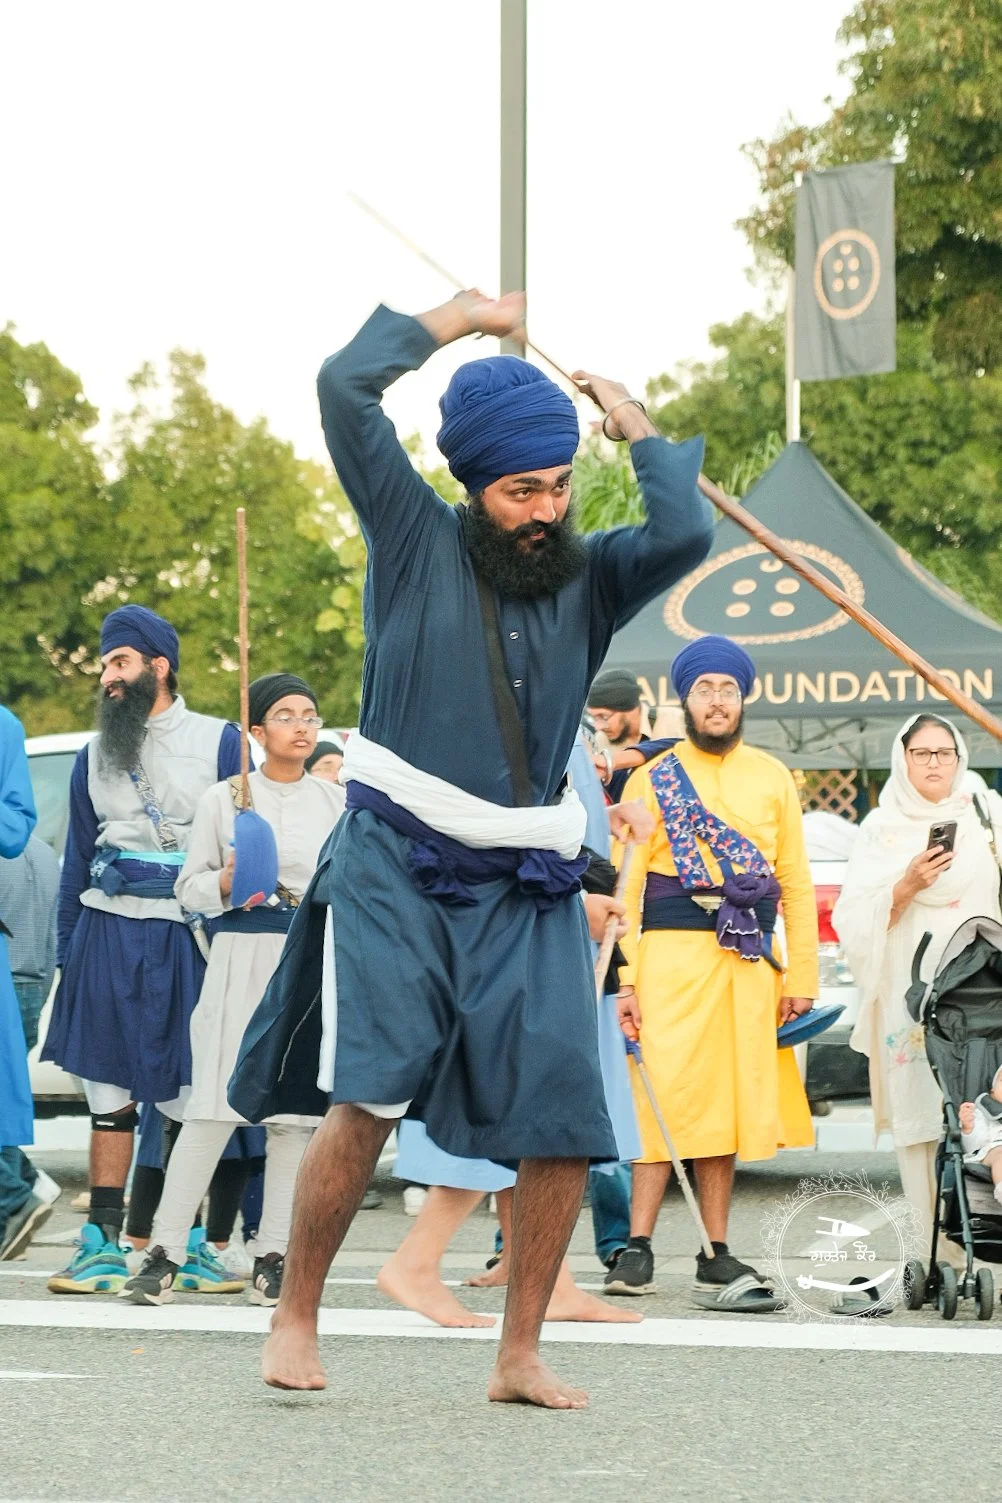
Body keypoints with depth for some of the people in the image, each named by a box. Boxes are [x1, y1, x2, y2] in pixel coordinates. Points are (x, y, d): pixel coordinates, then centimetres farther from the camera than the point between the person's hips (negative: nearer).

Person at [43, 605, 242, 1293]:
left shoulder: (219, 741, 5)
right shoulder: (95, 756, 17)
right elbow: (78, 857, 18)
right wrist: (68, 951, 12)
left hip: (187, 935, -3)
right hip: (107, 932, 3)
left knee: (193, 1097, -4)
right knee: (110, 1095, 1)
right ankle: (103, 1247, 3)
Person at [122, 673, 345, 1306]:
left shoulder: (338, 801, 12)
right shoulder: (224, 798, 7)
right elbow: (190, 886, 7)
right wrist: (226, 884, -11)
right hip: (241, 961, -2)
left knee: (298, 1111, -2)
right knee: (214, 1106, -10)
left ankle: (274, 1256, 4)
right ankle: (165, 1253, -8)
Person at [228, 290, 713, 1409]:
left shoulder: (588, 579, 10)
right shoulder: (417, 539, 4)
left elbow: (685, 533, -10)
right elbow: (346, 388, -5)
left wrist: (636, 426, 6)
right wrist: (460, 318, 7)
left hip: (526, 891, 3)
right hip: (394, 866, -3)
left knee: (564, 1123, -5)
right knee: (371, 1099, -15)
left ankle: (519, 1357, 8)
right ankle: (294, 1319, 2)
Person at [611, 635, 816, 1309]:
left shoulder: (772, 777, 14)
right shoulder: (652, 780, 6)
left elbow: (797, 881, 12)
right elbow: (626, 887, 2)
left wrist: (801, 975, 5)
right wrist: (625, 980, -7)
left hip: (750, 962, 3)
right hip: (672, 951, -3)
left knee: (729, 1103, 4)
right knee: (666, 1097, -10)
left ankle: (715, 1255, 9)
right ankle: (637, 1251, -9)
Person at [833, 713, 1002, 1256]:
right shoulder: (880, 830, 10)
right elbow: (854, 920, 4)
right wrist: (907, 887, -10)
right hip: (910, 994, 0)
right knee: (924, 1116, -9)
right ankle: (941, 1247, -8)